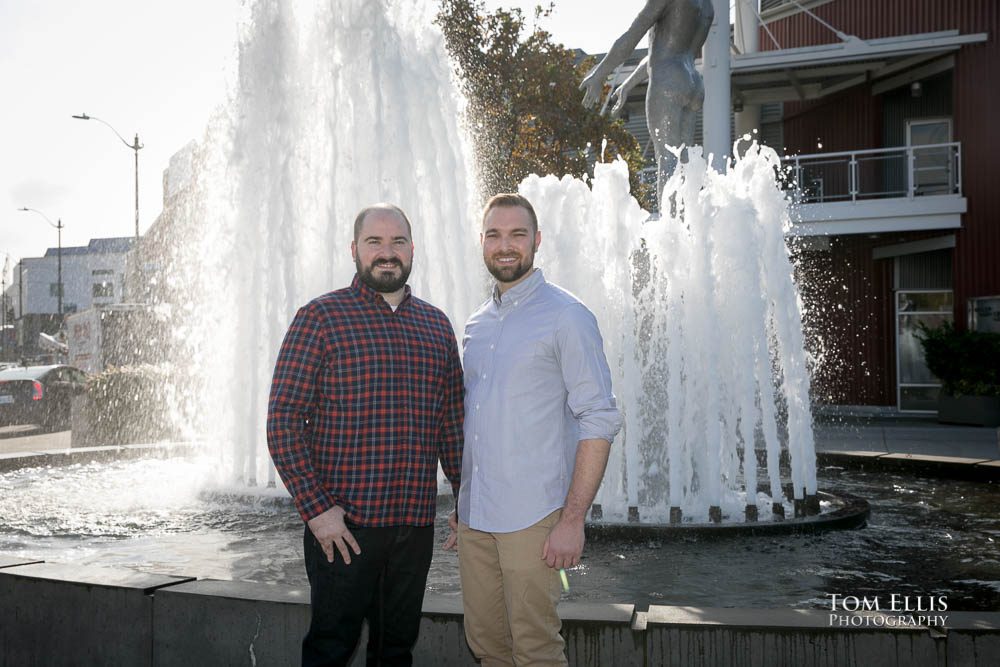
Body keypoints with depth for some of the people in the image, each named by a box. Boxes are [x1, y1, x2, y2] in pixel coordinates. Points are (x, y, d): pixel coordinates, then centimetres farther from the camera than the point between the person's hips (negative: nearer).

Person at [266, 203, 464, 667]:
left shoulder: (437, 326, 10)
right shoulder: (320, 318, -4)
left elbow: (451, 424, 14)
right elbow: (283, 422, -8)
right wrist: (316, 508, -15)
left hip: (415, 523, 5)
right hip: (341, 523, -4)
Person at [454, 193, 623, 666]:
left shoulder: (567, 317, -7)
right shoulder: (476, 325, 13)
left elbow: (599, 421, -12)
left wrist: (573, 519, -17)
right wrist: (460, 504, 15)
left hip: (531, 518, -6)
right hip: (473, 516, 6)